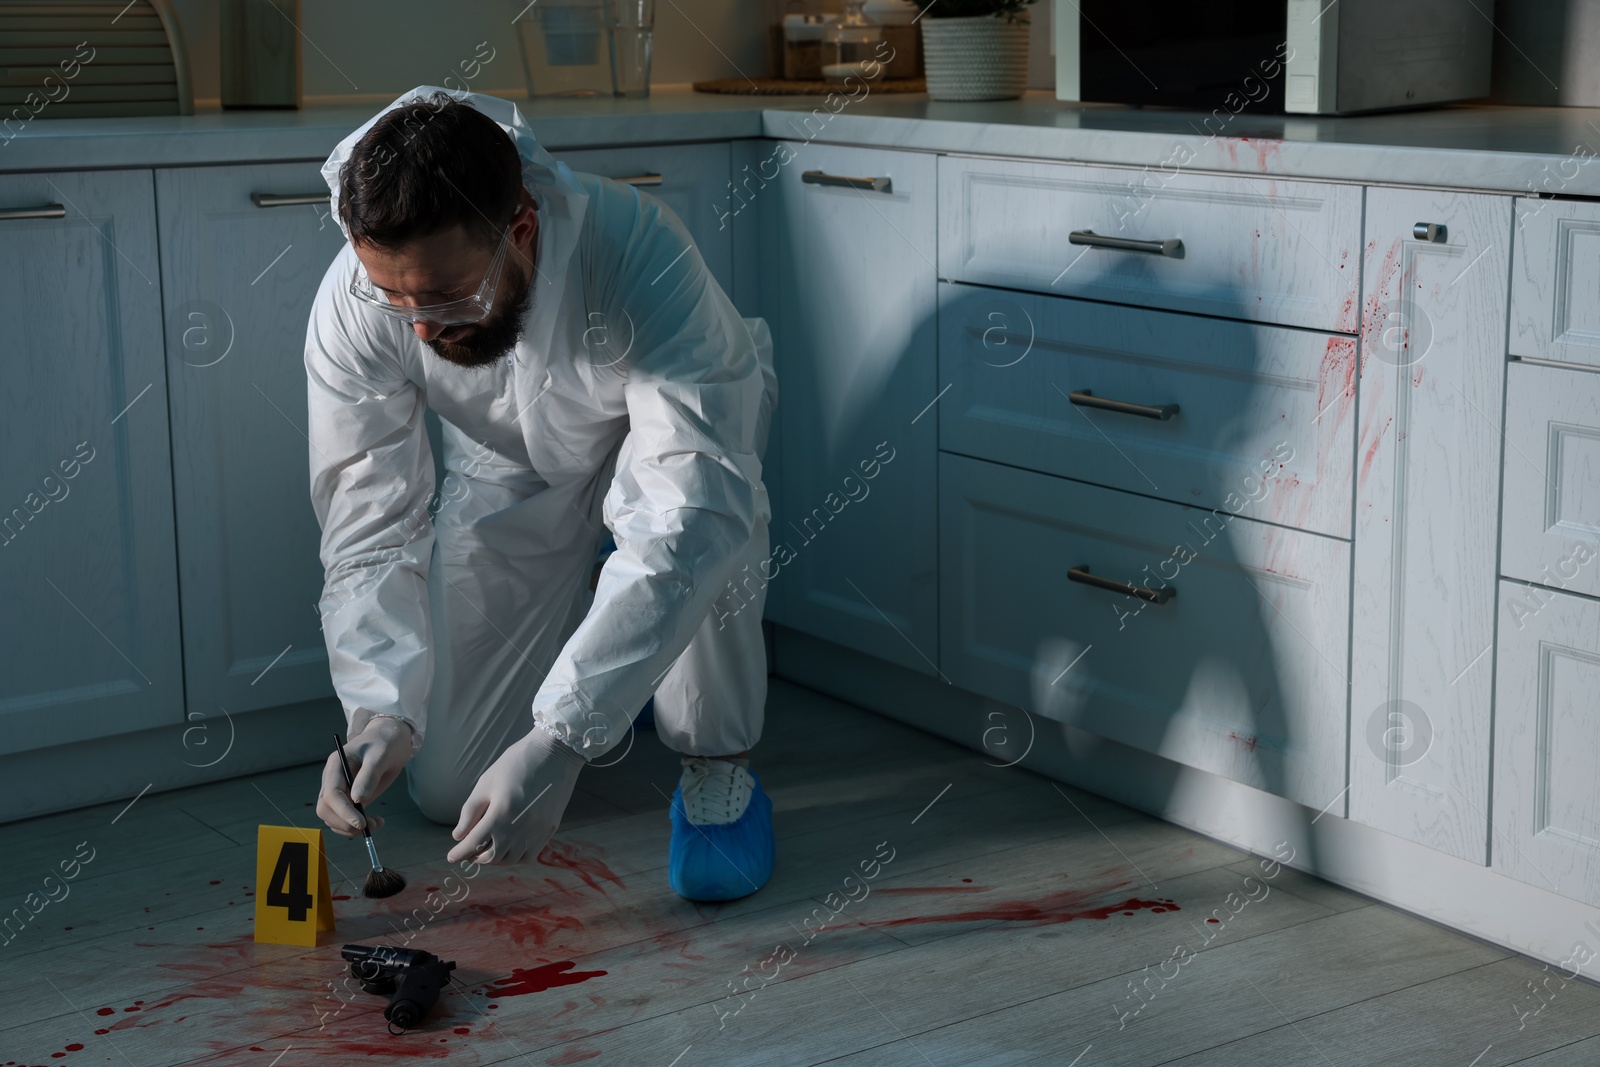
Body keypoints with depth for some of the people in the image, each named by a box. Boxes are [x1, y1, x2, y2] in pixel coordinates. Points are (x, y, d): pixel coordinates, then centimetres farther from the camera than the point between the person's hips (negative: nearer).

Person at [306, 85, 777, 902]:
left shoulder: (636, 254, -42)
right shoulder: (351, 305, -31)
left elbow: (696, 517, -50)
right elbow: (369, 528, -22)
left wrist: (559, 742, -56)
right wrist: (380, 711, -40)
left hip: (667, 421, -3)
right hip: (508, 467, 3)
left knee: (709, 523, -41)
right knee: (444, 789, -2)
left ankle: (718, 772, -15)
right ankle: (596, 694, 29)